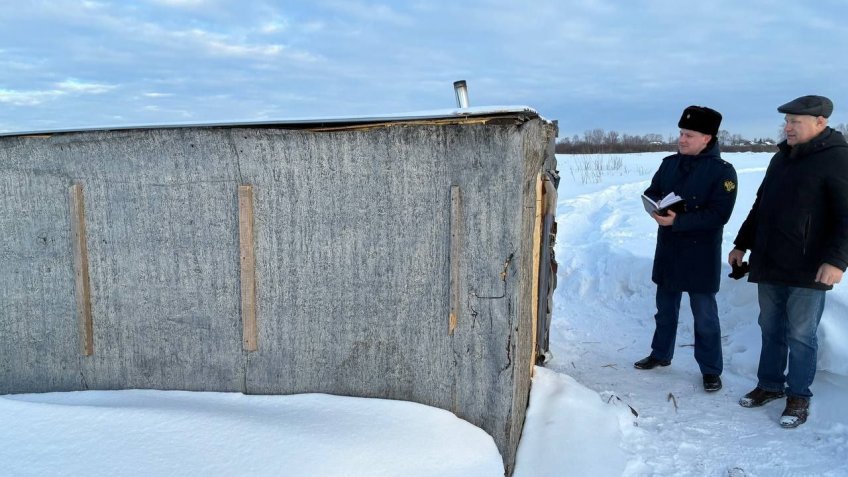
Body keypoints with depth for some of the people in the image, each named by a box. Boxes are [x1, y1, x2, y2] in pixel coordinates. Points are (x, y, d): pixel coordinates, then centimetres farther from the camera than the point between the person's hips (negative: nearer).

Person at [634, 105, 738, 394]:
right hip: (668, 250, 6)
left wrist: (678, 221, -28)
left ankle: (711, 370, 18)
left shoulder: (722, 171, -13)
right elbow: (651, 193, 11)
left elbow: (719, 214, -21)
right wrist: (655, 208, -13)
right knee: (665, 308, 19)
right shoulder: (670, 163, 5)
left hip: (701, 256, -6)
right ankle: (661, 354, 36)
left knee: (705, 315, 4)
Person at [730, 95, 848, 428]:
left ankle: (799, 396, 16)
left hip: (807, 270, -7)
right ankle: (770, 385, 27)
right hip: (769, 265, 7)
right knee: (771, 330, 14)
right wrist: (742, 244, 22)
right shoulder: (782, 157, 14)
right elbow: (761, 207, 22)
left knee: (800, 335, 3)